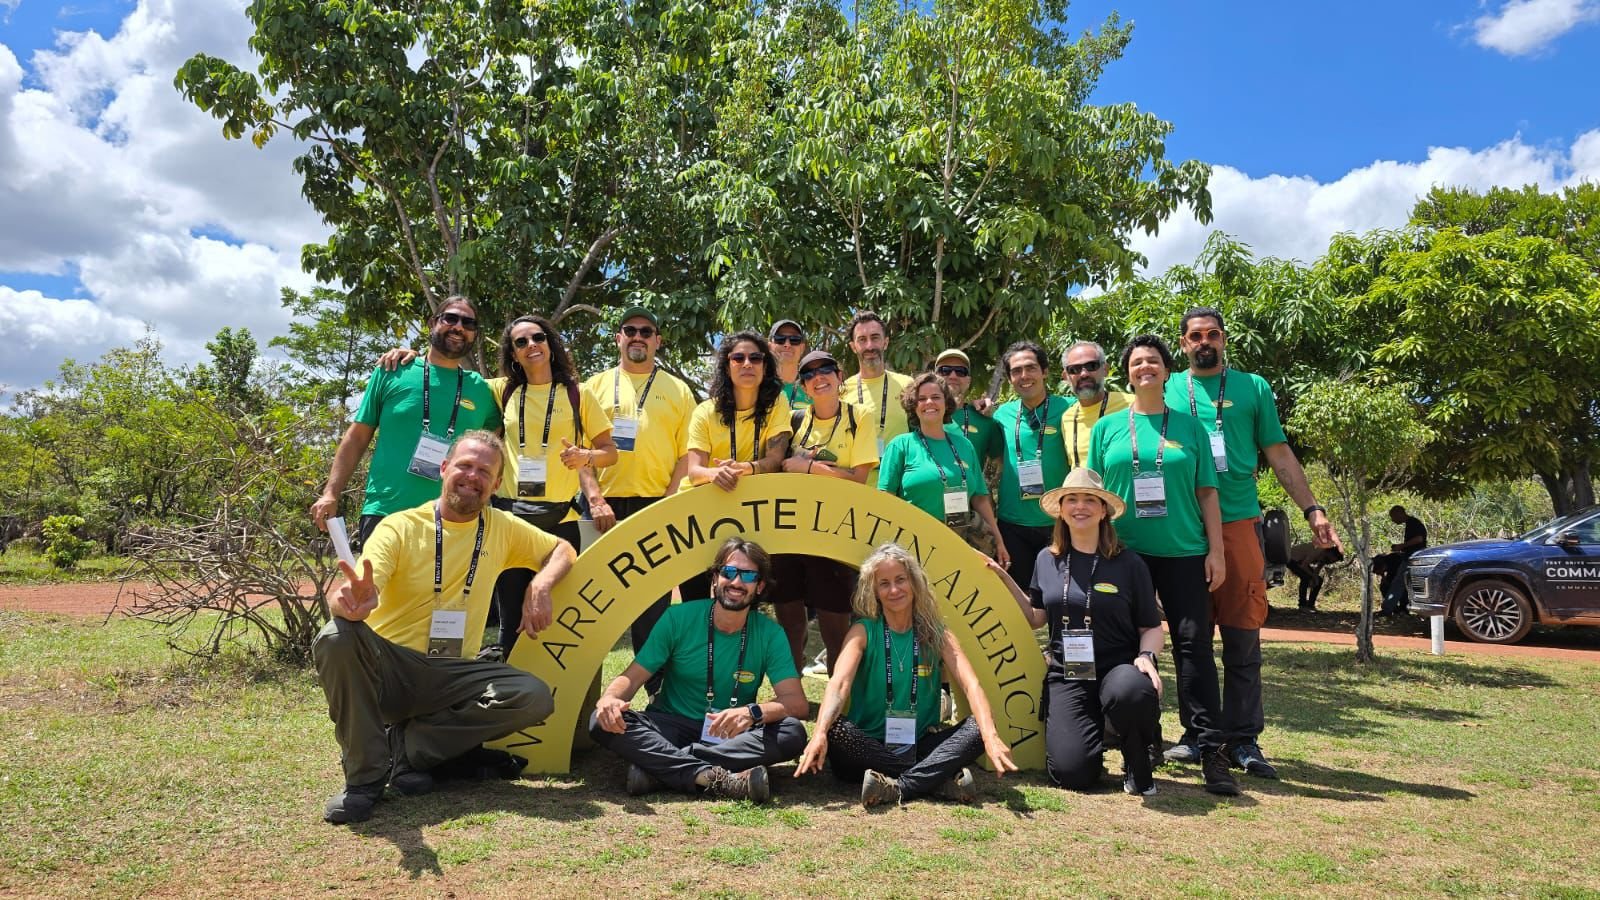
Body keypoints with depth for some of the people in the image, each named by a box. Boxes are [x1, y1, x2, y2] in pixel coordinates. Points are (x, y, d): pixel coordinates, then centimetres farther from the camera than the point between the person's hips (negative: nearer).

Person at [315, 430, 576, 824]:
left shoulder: (502, 528, 5)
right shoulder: (400, 527, -8)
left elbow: (563, 549, 15)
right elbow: (353, 593, -21)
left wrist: (540, 585, -8)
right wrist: (352, 603, -47)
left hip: (453, 676, 3)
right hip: (389, 670, -2)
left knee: (535, 698, -23)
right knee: (335, 639, -34)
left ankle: (406, 744, -8)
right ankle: (366, 774, -14)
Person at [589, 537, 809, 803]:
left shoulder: (770, 634, -6)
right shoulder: (679, 618, -6)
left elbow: (798, 703, -14)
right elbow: (631, 678, -6)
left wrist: (753, 712, -35)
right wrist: (610, 698, -31)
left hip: (732, 736, 1)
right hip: (671, 727, 0)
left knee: (793, 733, -28)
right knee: (604, 721, -27)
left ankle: (656, 765, -30)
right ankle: (716, 777, -38)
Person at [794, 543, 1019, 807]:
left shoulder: (937, 635, 2)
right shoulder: (864, 631, -2)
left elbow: (971, 685, -12)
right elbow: (839, 684, -19)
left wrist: (991, 736, -32)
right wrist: (819, 734, -38)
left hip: (920, 748, 1)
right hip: (869, 749, -1)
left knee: (977, 727, -22)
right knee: (834, 729, -32)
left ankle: (898, 787, -31)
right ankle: (942, 780, -29)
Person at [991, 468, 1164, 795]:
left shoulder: (1129, 564, -2)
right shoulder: (1047, 560, 6)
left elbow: (1152, 627, 4)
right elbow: (1036, 618, 14)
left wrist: (1146, 656, -16)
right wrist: (1005, 581, 6)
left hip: (1118, 668, -1)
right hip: (1066, 674, 2)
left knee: (1132, 691, -39)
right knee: (1073, 773, -16)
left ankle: (1138, 762, -4)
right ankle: (1093, 731, 22)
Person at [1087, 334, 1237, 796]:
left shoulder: (1189, 425, 9)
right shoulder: (1107, 427, 9)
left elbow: (1206, 492, 7)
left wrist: (1216, 550, 0)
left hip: (1184, 552, 0)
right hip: (1125, 552, 1)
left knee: (1194, 645, -4)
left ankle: (1211, 752, -1)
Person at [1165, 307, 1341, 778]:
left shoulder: (1253, 387, 10)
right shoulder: (1167, 390, 11)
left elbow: (1280, 456, 11)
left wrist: (1312, 510, 2)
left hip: (1239, 522, 0)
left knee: (1242, 638, 1)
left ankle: (1243, 739, 9)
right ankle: (1196, 735, 16)